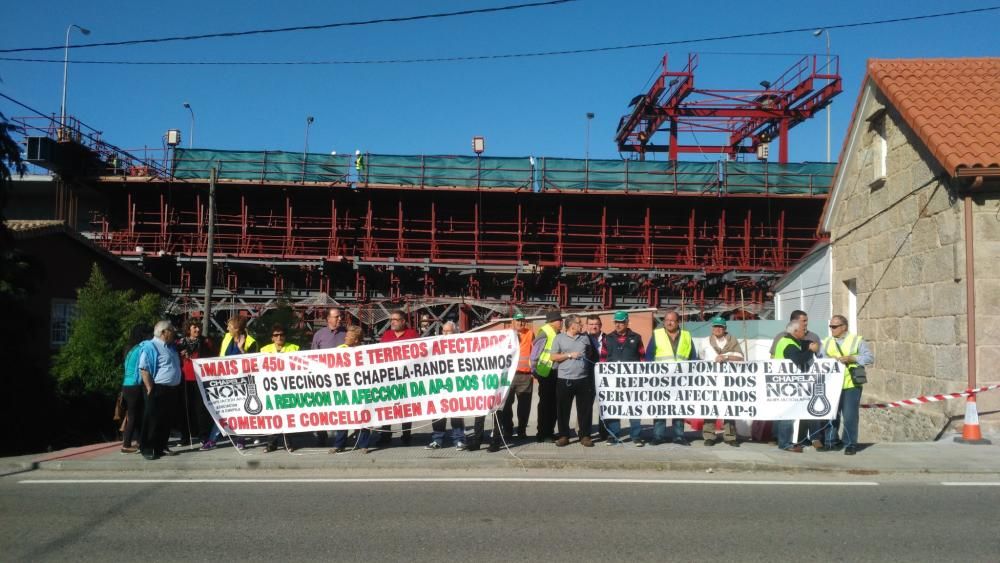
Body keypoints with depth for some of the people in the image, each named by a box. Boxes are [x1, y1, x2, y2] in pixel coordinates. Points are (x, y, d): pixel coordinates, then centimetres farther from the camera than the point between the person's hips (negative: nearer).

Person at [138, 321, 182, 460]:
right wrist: (150, 389, -18)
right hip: (158, 389, -8)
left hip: (171, 389, 9)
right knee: (152, 421, -3)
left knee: (166, 420, 11)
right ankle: (148, 449, 4)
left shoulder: (170, 347, 18)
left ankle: (161, 447, 19)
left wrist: (181, 357, 14)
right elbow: (144, 369, -16)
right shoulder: (150, 346, -10)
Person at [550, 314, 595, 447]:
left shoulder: (585, 337, 11)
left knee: (585, 409, 2)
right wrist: (569, 355, -9)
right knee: (563, 410, 4)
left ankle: (585, 436, 12)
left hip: (583, 379, 2)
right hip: (564, 380, -2)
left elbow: (590, 354, 23)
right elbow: (553, 357, -2)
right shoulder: (559, 338, 1)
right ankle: (563, 436, 14)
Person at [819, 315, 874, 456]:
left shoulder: (857, 340, 2)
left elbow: (870, 357, -5)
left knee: (850, 416, -2)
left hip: (851, 385, -4)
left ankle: (850, 444, 9)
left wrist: (852, 358, -16)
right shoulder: (826, 342, 14)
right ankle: (830, 442, 16)